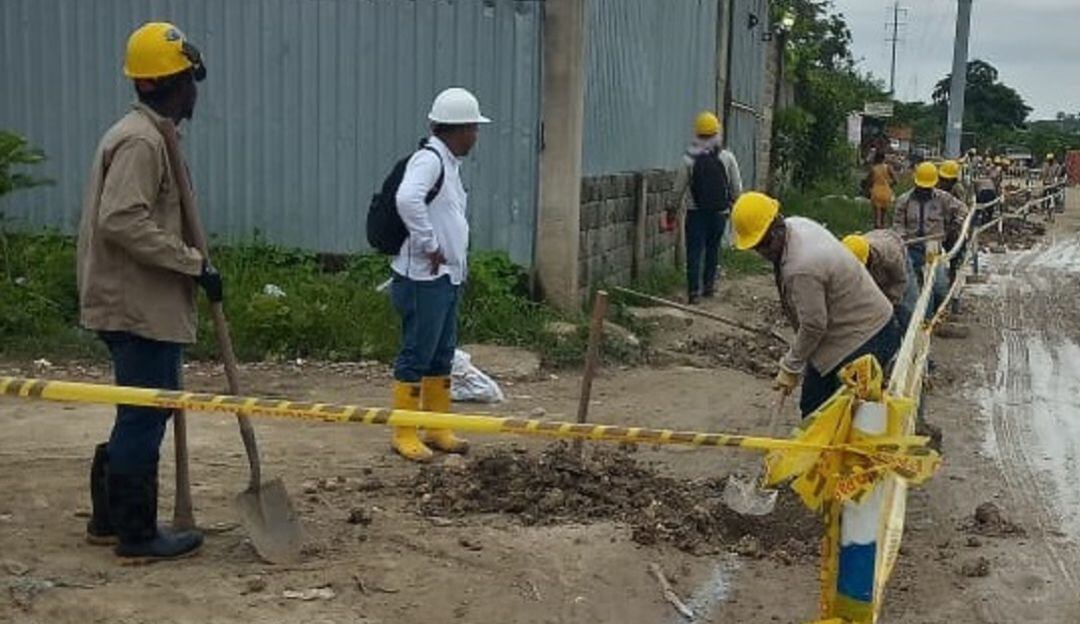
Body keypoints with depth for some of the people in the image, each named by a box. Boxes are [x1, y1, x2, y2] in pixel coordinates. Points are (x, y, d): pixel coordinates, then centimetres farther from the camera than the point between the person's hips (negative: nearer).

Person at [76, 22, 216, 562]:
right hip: (141, 308, -11)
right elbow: (123, 221, -26)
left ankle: (109, 518, 27)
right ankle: (137, 535, 8)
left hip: (139, 304, 11)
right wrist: (195, 263, -23)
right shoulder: (141, 141, -16)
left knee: (139, 415, 17)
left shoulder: (150, 135, 17)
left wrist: (187, 263, 19)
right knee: (145, 419, -2)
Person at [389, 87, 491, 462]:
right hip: (423, 279, -10)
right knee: (416, 356, -3)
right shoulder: (429, 160, -15)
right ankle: (404, 434, 6)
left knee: (442, 357, 15)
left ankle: (438, 428, 25)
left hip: (448, 277, 10)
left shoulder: (450, 164, 16)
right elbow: (407, 199, -34)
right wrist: (430, 246, -25)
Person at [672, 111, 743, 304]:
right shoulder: (727, 158, -4)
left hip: (696, 212, -2)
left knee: (694, 251, 0)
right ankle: (708, 284, 25)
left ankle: (693, 291, -6)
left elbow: (679, 188, -3)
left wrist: (676, 207, 13)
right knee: (713, 248, 18)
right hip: (719, 212, 2)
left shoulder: (689, 159, -8)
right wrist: (734, 206, 16)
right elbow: (737, 188, 0)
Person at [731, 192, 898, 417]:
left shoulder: (801, 268, -32)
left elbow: (813, 326, -24)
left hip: (864, 341, -10)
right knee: (812, 406, 16)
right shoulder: (796, 225, -4)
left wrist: (790, 367, -11)